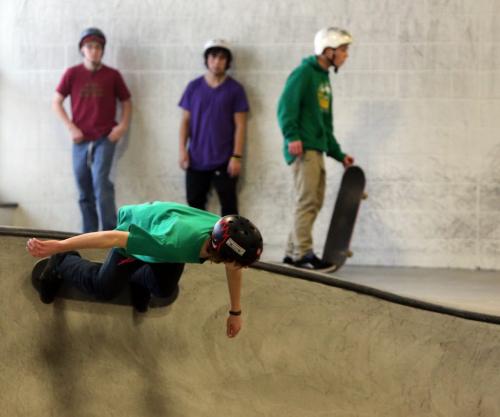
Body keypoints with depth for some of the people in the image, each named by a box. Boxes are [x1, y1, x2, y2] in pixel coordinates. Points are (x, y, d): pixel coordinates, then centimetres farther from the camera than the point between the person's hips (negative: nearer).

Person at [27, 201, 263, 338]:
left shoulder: (227, 237, -33)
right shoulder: (173, 243, -49)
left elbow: (234, 268, -8)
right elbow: (112, 237, -44)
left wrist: (235, 312, 5)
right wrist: (57, 246, -39)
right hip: (137, 225, -5)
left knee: (164, 289, 5)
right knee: (105, 288, -3)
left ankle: (138, 279, 37)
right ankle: (62, 263, 24)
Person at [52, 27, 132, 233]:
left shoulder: (112, 75, 0)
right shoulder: (72, 74, 1)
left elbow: (126, 102, 11)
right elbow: (56, 102, 6)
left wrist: (123, 126, -4)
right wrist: (71, 127, -4)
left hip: (105, 139, -2)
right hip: (80, 139, 2)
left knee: (100, 182, -18)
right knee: (84, 191, 7)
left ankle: (110, 234, -14)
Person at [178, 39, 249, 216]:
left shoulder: (235, 89, 0)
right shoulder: (194, 87, 6)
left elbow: (240, 125, -2)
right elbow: (185, 121, 9)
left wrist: (237, 156, -8)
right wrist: (182, 150, -1)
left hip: (224, 160, -2)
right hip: (196, 160, 3)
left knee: (228, 205, -1)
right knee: (195, 205, 7)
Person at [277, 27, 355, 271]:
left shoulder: (324, 78, 21)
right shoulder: (304, 73, -7)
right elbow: (286, 107, -18)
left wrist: (339, 155, 25)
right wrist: (292, 136, -29)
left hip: (317, 150, 10)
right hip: (303, 149, -10)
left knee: (314, 202, 11)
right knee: (306, 200, -11)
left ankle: (292, 253, 16)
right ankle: (302, 255, -10)